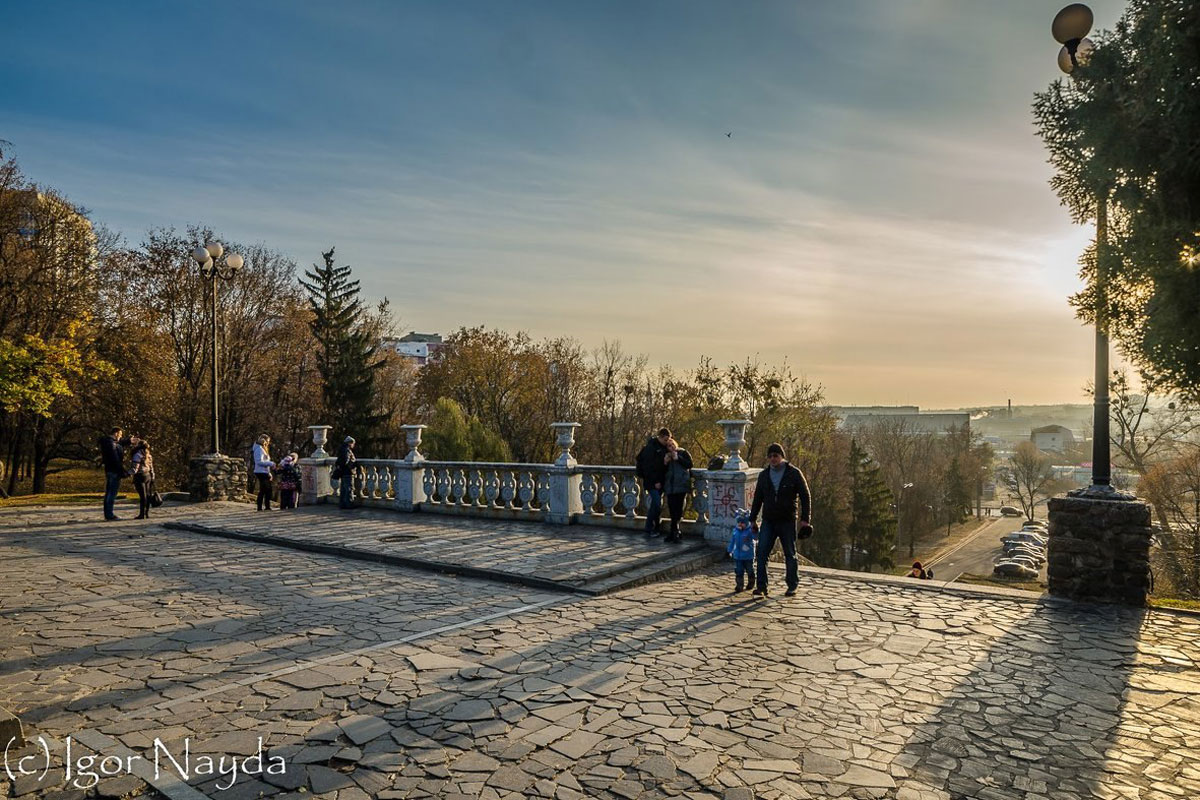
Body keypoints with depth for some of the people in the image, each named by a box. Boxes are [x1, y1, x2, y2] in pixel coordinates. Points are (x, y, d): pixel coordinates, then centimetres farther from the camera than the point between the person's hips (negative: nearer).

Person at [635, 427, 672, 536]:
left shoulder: (664, 447, 11)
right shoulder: (650, 448, -12)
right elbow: (648, 467, -15)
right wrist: (655, 481, -16)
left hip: (660, 481, 7)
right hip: (652, 481, -7)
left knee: (656, 503, 8)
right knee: (657, 503, -11)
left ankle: (654, 528, 15)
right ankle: (650, 528, 1)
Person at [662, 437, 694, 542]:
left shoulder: (684, 453, 10)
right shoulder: (666, 455, 21)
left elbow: (689, 464, -4)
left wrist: (678, 458, -8)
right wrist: (665, 463, 0)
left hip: (681, 486, -4)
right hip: (670, 486, 4)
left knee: (678, 508, -9)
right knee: (672, 509, -2)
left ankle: (674, 532, -4)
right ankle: (676, 533, 5)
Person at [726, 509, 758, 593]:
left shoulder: (750, 530, -10)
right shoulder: (735, 531, 4)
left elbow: (755, 538, -22)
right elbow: (732, 541, 14)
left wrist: (754, 532, -39)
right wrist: (729, 550, 19)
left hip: (748, 555, -3)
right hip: (737, 556, 3)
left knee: (750, 570, 11)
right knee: (738, 571, 0)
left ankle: (751, 583, 30)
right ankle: (739, 585, 5)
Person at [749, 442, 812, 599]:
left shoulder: (794, 473, -3)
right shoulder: (764, 475, 8)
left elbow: (805, 497, -2)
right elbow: (757, 498, 15)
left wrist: (805, 519, -7)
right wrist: (753, 519, 12)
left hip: (787, 521, -3)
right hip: (768, 521, 3)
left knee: (790, 555, 7)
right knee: (762, 553, -7)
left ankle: (792, 587, 20)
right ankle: (761, 587, -3)